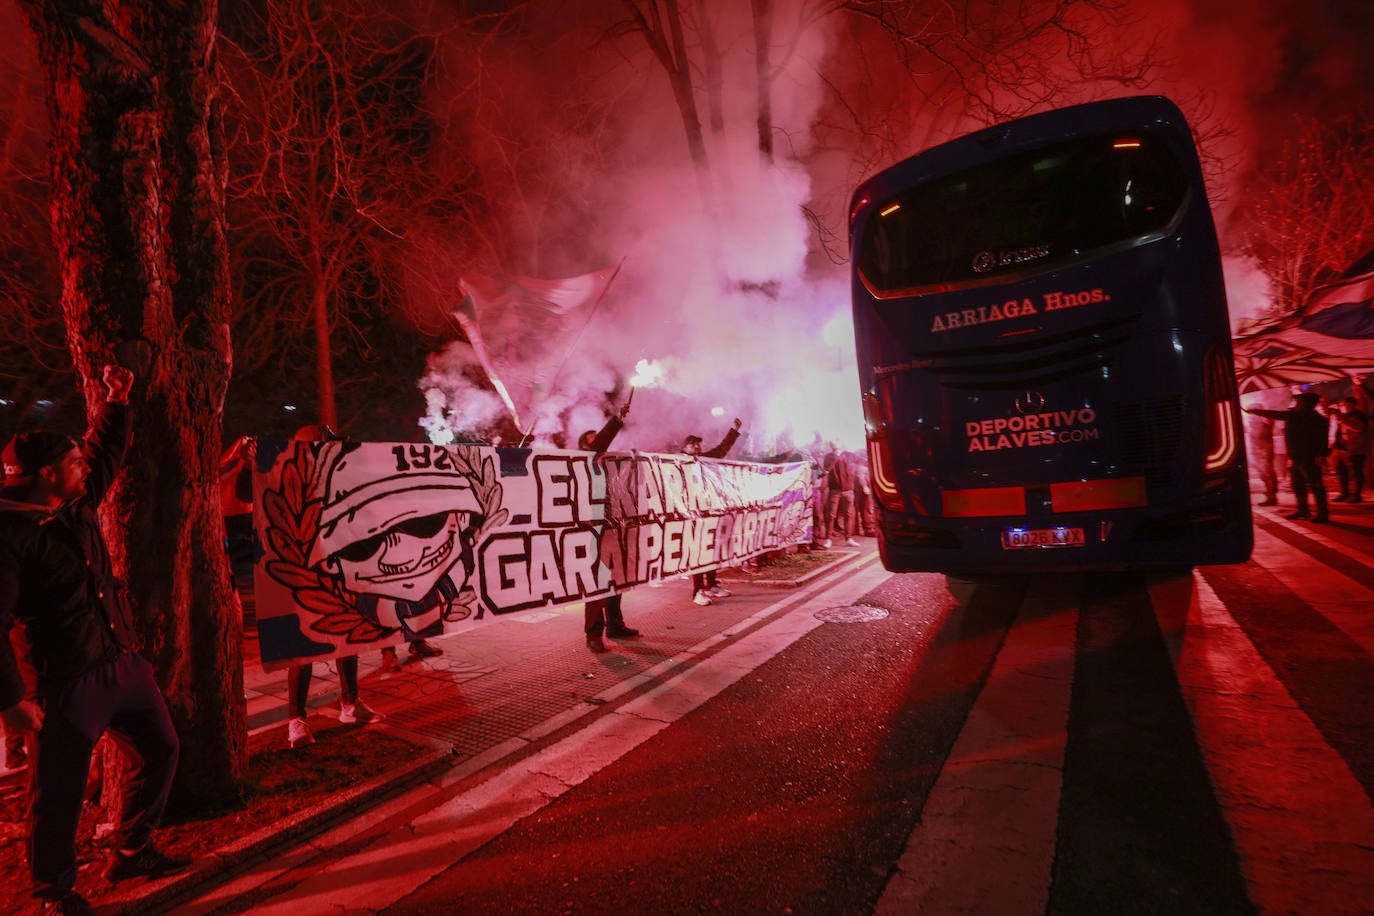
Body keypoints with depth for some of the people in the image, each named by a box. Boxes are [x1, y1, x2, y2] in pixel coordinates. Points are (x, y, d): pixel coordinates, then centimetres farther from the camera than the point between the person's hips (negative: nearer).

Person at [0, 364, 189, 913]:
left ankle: (132, 852, 35)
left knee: (159, 750, 17)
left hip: (125, 664, 8)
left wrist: (117, 401, 23)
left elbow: (106, 454, 25)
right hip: (70, 683, -8)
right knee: (59, 792, 5)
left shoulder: (79, 506, 7)